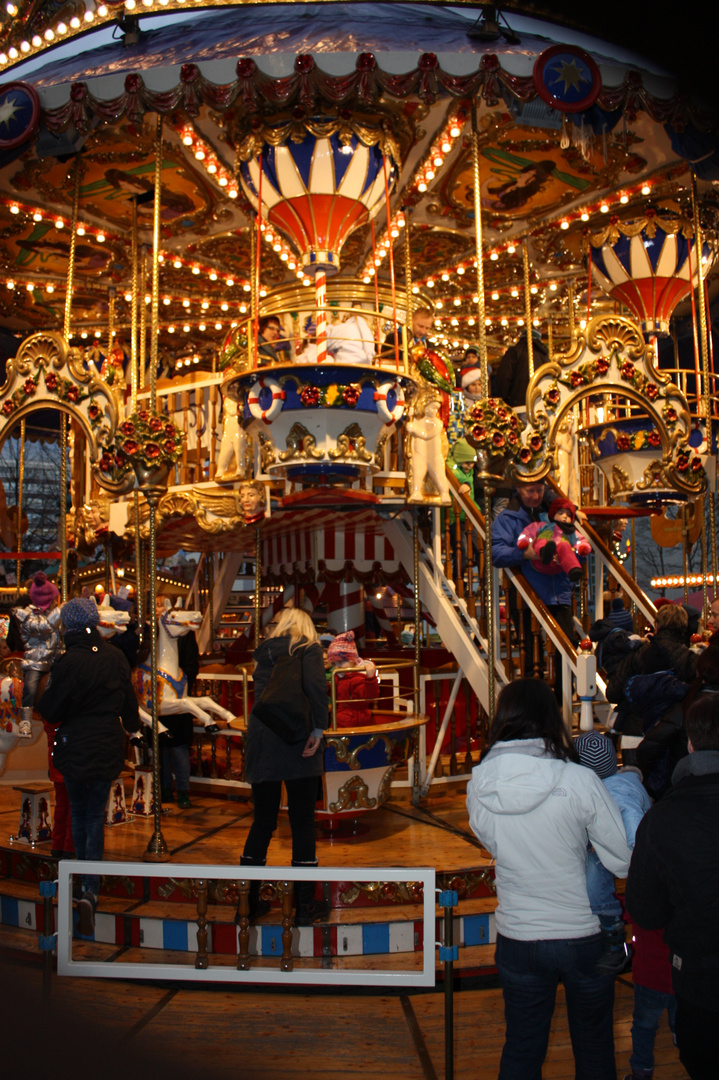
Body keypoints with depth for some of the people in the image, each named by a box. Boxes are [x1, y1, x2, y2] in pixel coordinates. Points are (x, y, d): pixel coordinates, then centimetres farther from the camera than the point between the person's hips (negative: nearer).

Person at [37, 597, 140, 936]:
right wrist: (131, 728, 26)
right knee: (97, 816, 10)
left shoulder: (67, 662, -18)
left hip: (73, 746, -2)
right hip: (107, 748, 2)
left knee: (78, 812, 19)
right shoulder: (115, 657, -6)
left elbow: (50, 710, -11)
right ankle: (91, 889, -1)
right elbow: (129, 702, 6)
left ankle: (84, 876, 32)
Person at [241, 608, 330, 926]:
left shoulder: (264, 652, 15)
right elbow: (316, 685, -16)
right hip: (296, 742, -4)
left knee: (262, 821, 13)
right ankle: (305, 906, 10)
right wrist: (319, 728, -11)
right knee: (302, 822, 4)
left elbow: (259, 691, 17)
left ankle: (247, 900, 18)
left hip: (261, 740, 5)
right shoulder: (308, 649, 0)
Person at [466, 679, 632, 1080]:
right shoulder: (579, 781, -21)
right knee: (594, 1047, 22)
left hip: (517, 937, 2)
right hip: (583, 936, -1)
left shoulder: (479, 786, -12)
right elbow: (626, 862, -13)